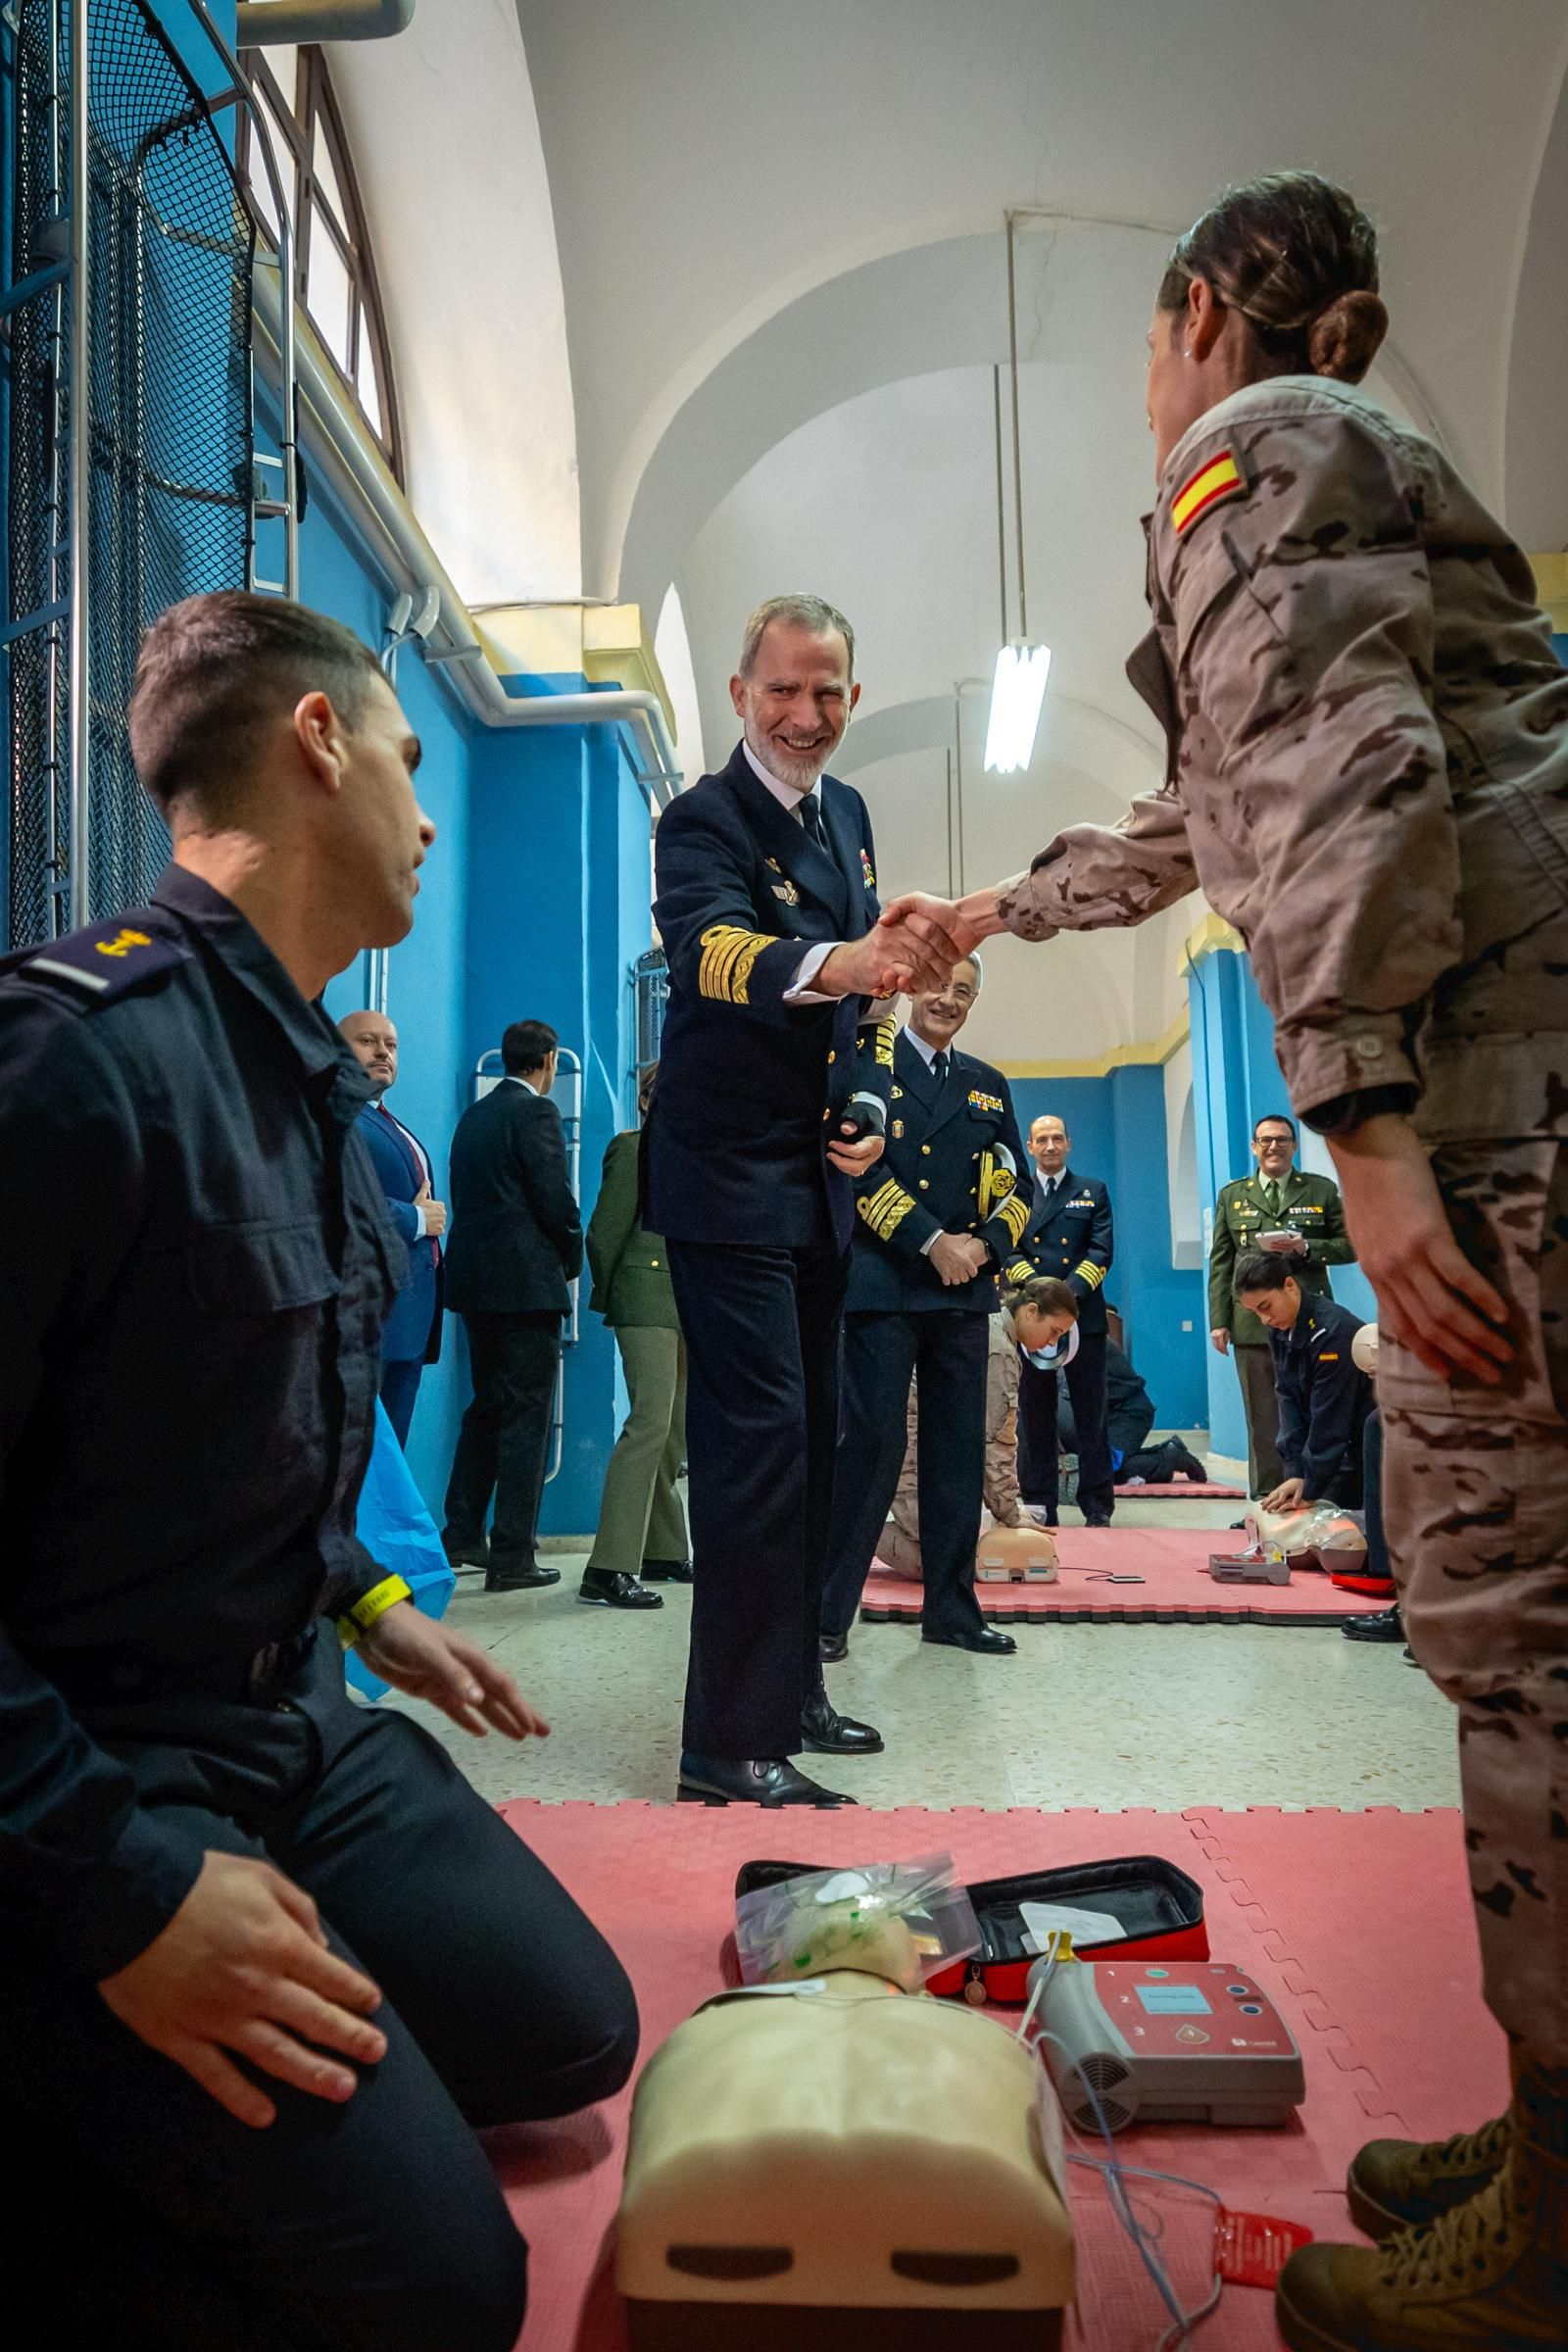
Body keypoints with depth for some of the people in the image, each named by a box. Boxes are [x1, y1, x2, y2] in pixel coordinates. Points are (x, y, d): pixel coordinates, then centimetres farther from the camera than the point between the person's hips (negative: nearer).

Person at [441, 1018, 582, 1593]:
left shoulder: (473, 1115, 15)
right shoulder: (536, 1111, -9)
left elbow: (464, 1197, 14)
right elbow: (556, 1199, -15)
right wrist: (571, 1260, 2)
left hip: (475, 1280, 8)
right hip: (527, 1281, -8)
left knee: (486, 1408, 17)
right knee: (526, 1416, -3)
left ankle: (461, 1536, 21)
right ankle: (513, 1557, 0)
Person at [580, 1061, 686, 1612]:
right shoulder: (634, 1148, -5)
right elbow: (605, 1232, -5)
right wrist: (610, 1298, 2)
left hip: (691, 1307, 8)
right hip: (647, 1302, -8)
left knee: (675, 1434, 11)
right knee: (651, 1424, -16)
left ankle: (662, 1553, 21)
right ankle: (608, 1570, -15)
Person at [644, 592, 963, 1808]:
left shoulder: (847, 813, 11)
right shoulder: (704, 819, -13)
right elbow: (712, 949, -34)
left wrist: (870, 1105, 1)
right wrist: (841, 963, -54)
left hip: (820, 1173, 8)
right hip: (729, 1172, -8)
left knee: (814, 1433, 14)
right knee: (757, 1435, -12)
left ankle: (792, 1688, 28)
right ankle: (732, 1739, -1)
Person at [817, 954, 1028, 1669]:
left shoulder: (987, 1084, 18)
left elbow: (1016, 1184, 15)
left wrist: (982, 1244, -5)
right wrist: (932, 1242, -14)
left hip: (964, 1289, 5)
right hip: (881, 1282, -5)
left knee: (960, 1449, 7)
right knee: (871, 1440, -8)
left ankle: (951, 1607, 17)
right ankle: (826, 1611, 1)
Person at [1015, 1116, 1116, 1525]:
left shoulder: (1093, 1192, 11)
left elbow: (1102, 1250, 1)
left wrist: (1071, 1291, -14)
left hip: (1084, 1316, 0)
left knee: (1091, 1414, 1)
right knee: (1034, 1414, 4)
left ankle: (1097, 1506, 6)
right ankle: (1039, 1503, 10)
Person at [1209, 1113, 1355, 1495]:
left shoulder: (1323, 1190, 8)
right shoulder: (1232, 1195, 12)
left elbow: (1349, 1245, 5)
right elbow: (1220, 1263, 9)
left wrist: (1306, 1247, -13)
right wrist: (1219, 1320, 1)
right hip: (1253, 1323, 1)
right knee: (1262, 1421, 5)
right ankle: (1265, 1499, 10)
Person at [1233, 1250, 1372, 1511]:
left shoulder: (1333, 1331, -27)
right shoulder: (1279, 1331, -1)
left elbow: (1329, 1418, -24)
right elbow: (1289, 1401, -3)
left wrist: (1310, 1490, -18)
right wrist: (1295, 1472, -13)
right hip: (1349, 1448, 8)